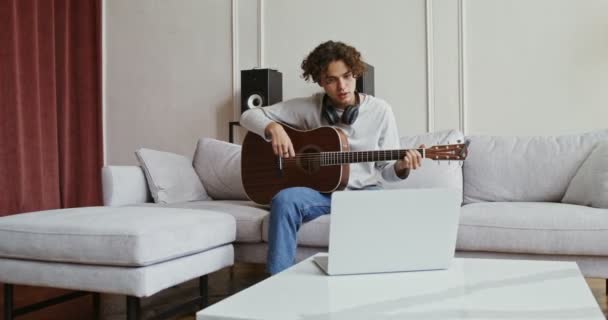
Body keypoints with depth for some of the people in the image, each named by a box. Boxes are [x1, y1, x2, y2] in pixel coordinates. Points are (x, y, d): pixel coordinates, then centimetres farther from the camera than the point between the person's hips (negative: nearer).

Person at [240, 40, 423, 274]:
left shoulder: (380, 110, -1)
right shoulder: (307, 107, -2)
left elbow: (387, 169, 3)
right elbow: (249, 116, 0)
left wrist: (401, 167, -21)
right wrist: (273, 128, -21)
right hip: (318, 191, 0)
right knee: (285, 199, -32)